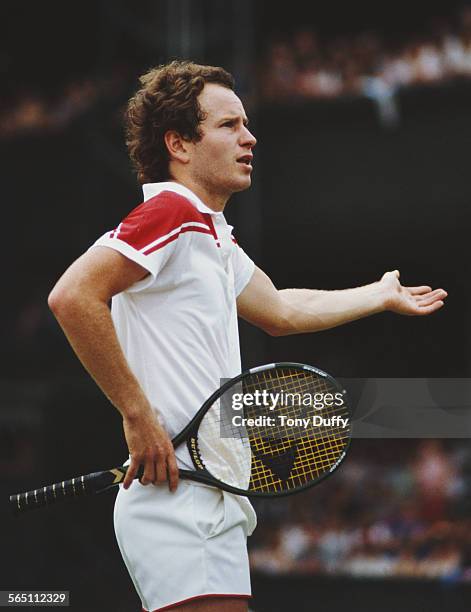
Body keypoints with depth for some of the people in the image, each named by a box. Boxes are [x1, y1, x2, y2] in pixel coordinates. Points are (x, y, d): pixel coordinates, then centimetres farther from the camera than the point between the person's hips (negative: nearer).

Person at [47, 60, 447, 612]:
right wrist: (137, 415, -23)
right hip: (180, 500, -10)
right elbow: (72, 297, -25)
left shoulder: (211, 235, 19)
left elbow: (279, 311, 36)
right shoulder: (171, 213, -12)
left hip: (212, 500, 10)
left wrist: (383, 296, 47)